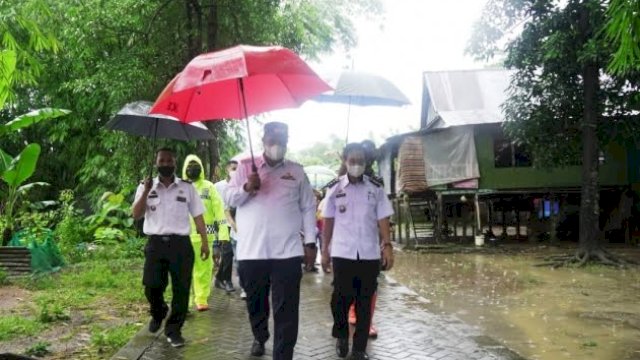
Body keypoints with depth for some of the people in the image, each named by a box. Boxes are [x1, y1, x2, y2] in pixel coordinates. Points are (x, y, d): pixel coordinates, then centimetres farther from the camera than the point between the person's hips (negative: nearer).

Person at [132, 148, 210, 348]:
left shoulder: (187, 187, 6)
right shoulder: (146, 187, 8)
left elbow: (198, 216, 7)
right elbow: (136, 215, 0)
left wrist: (204, 242, 1)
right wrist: (146, 191, -11)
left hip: (180, 243, 0)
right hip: (155, 243, 1)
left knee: (181, 288, 0)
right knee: (151, 286, 0)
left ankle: (174, 330, 15)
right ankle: (157, 314, 33)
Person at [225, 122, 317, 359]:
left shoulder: (296, 171, 9)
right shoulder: (245, 166, 7)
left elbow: (308, 208, 9)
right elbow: (229, 199, 4)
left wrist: (310, 242, 3)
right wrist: (246, 188, -17)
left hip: (287, 252, -1)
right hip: (251, 251, 1)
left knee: (286, 310, -3)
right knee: (255, 303, 18)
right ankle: (259, 338, 45)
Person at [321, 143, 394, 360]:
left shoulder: (376, 188, 3)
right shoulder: (334, 188, 2)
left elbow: (382, 219, 3)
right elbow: (328, 221, 6)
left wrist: (387, 245, -7)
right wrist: (324, 251, 5)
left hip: (370, 254, 1)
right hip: (342, 253, -1)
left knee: (364, 302, 6)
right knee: (341, 298, 3)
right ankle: (341, 337, 30)